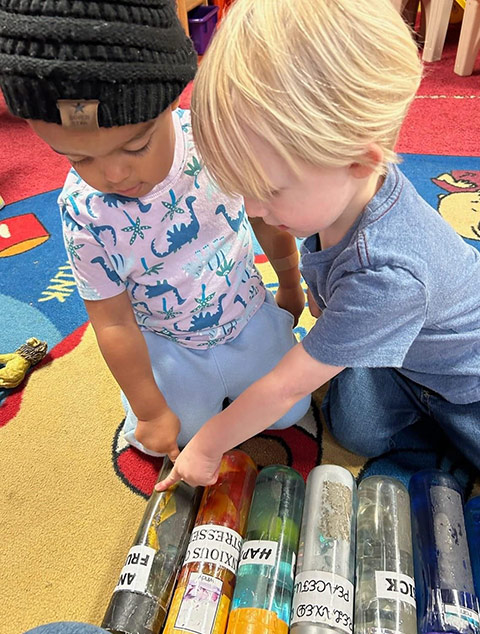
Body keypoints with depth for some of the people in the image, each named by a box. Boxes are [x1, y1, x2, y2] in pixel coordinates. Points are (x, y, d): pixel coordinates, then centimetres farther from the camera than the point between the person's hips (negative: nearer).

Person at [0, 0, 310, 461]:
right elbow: (113, 323, -19)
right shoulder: (84, 212, -28)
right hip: (170, 344, -1)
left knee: (288, 411, 16)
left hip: (248, 315, 2)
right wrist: (152, 412, -9)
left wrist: (290, 284, 11)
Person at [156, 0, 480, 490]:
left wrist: (207, 446, -21)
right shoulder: (341, 185, -24)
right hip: (393, 345, 5)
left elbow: (286, 386, -34)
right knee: (357, 430, -7)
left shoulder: (385, 275, -46)